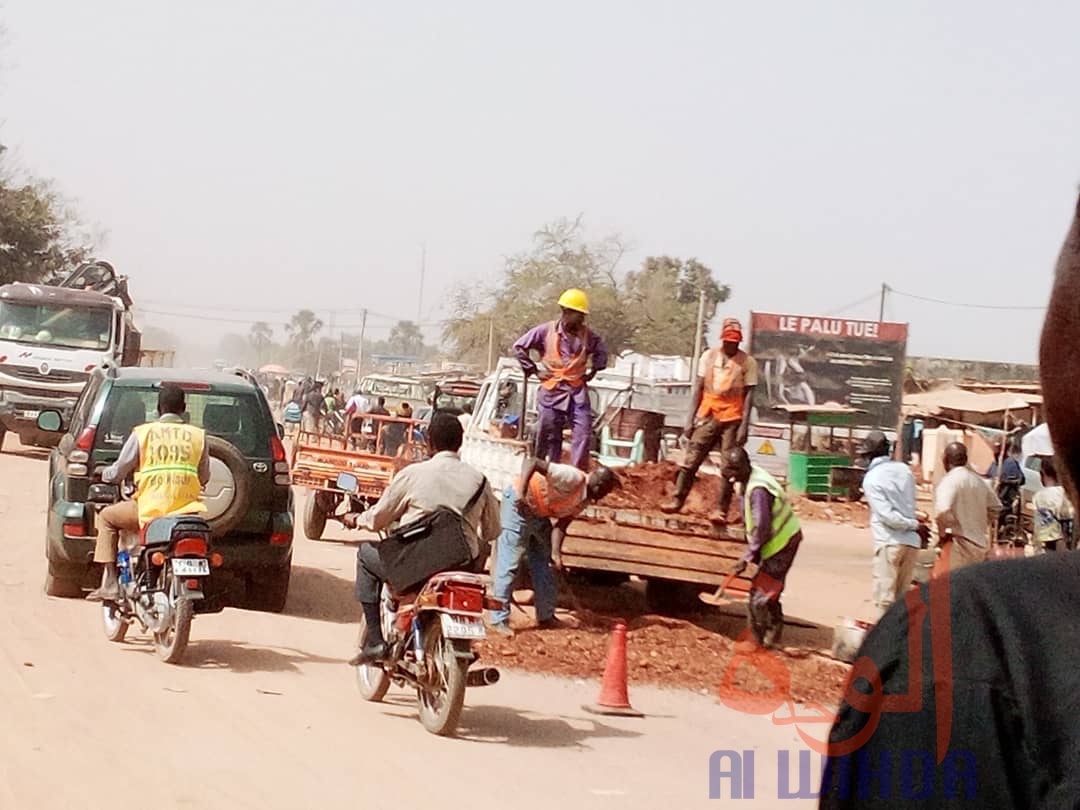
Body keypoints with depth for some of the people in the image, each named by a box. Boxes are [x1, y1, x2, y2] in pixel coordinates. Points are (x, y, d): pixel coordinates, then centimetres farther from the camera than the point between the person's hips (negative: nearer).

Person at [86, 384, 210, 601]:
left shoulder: (143, 433, 1)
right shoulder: (197, 435, 6)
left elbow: (118, 472, 6)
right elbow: (204, 478, 12)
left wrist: (104, 473, 29)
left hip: (151, 509, -3)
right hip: (187, 508, 3)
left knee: (107, 517, 22)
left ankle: (110, 583, 11)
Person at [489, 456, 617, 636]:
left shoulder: (583, 502, 4)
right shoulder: (573, 478, -24)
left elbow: (560, 525, -1)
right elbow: (532, 461, -30)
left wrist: (556, 552, -15)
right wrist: (521, 492, -40)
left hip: (540, 513, 10)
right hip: (519, 505, -10)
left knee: (544, 564, 14)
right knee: (509, 564, -8)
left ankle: (546, 616, 24)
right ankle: (499, 620, -5)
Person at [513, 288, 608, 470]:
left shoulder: (588, 336, 4)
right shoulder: (546, 331, -5)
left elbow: (601, 352, 23)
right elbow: (519, 347, 2)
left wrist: (594, 370, 10)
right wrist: (533, 370, 0)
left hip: (578, 391, 2)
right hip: (552, 391, -2)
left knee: (583, 433, -9)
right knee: (551, 437, 3)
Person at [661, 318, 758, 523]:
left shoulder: (747, 363, -4)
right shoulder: (709, 356, 3)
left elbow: (748, 395, -5)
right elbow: (698, 389, 6)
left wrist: (744, 425, -12)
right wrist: (690, 419, 2)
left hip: (732, 420, -2)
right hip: (708, 417, 3)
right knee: (691, 459, 0)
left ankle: (721, 509, 1)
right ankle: (678, 500, 6)